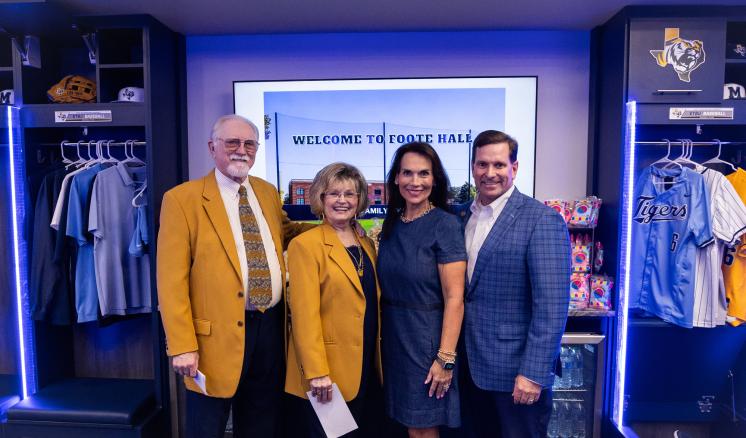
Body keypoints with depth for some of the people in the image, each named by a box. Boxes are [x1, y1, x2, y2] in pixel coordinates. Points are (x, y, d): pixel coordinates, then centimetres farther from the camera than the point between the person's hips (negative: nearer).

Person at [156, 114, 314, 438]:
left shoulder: (268, 192, 8)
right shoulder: (182, 199, -8)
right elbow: (171, 280, -11)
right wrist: (182, 347, -15)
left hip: (271, 328, 5)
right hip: (218, 335, -4)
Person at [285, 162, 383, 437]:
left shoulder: (367, 245, 9)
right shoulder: (306, 245, -11)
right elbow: (305, 314, -16)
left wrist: (380, 360, 11)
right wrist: (316, 372, -18)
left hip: (369, 368, 6)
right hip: (330, 373, -6)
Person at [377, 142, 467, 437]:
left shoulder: (445, 225, -15)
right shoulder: (392, 223, 3)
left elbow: (454, 298, -17)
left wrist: (446, 358, -18)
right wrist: (382, 333, 8)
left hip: (426, 337, -5)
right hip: (393, 336, 6)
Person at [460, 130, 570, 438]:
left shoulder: (541, 220, -15)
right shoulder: (462, 216, 5)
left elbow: (551, 306, -18)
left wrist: (533, 373, -19)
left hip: (516, 369, -6)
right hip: (471, 366, 6)